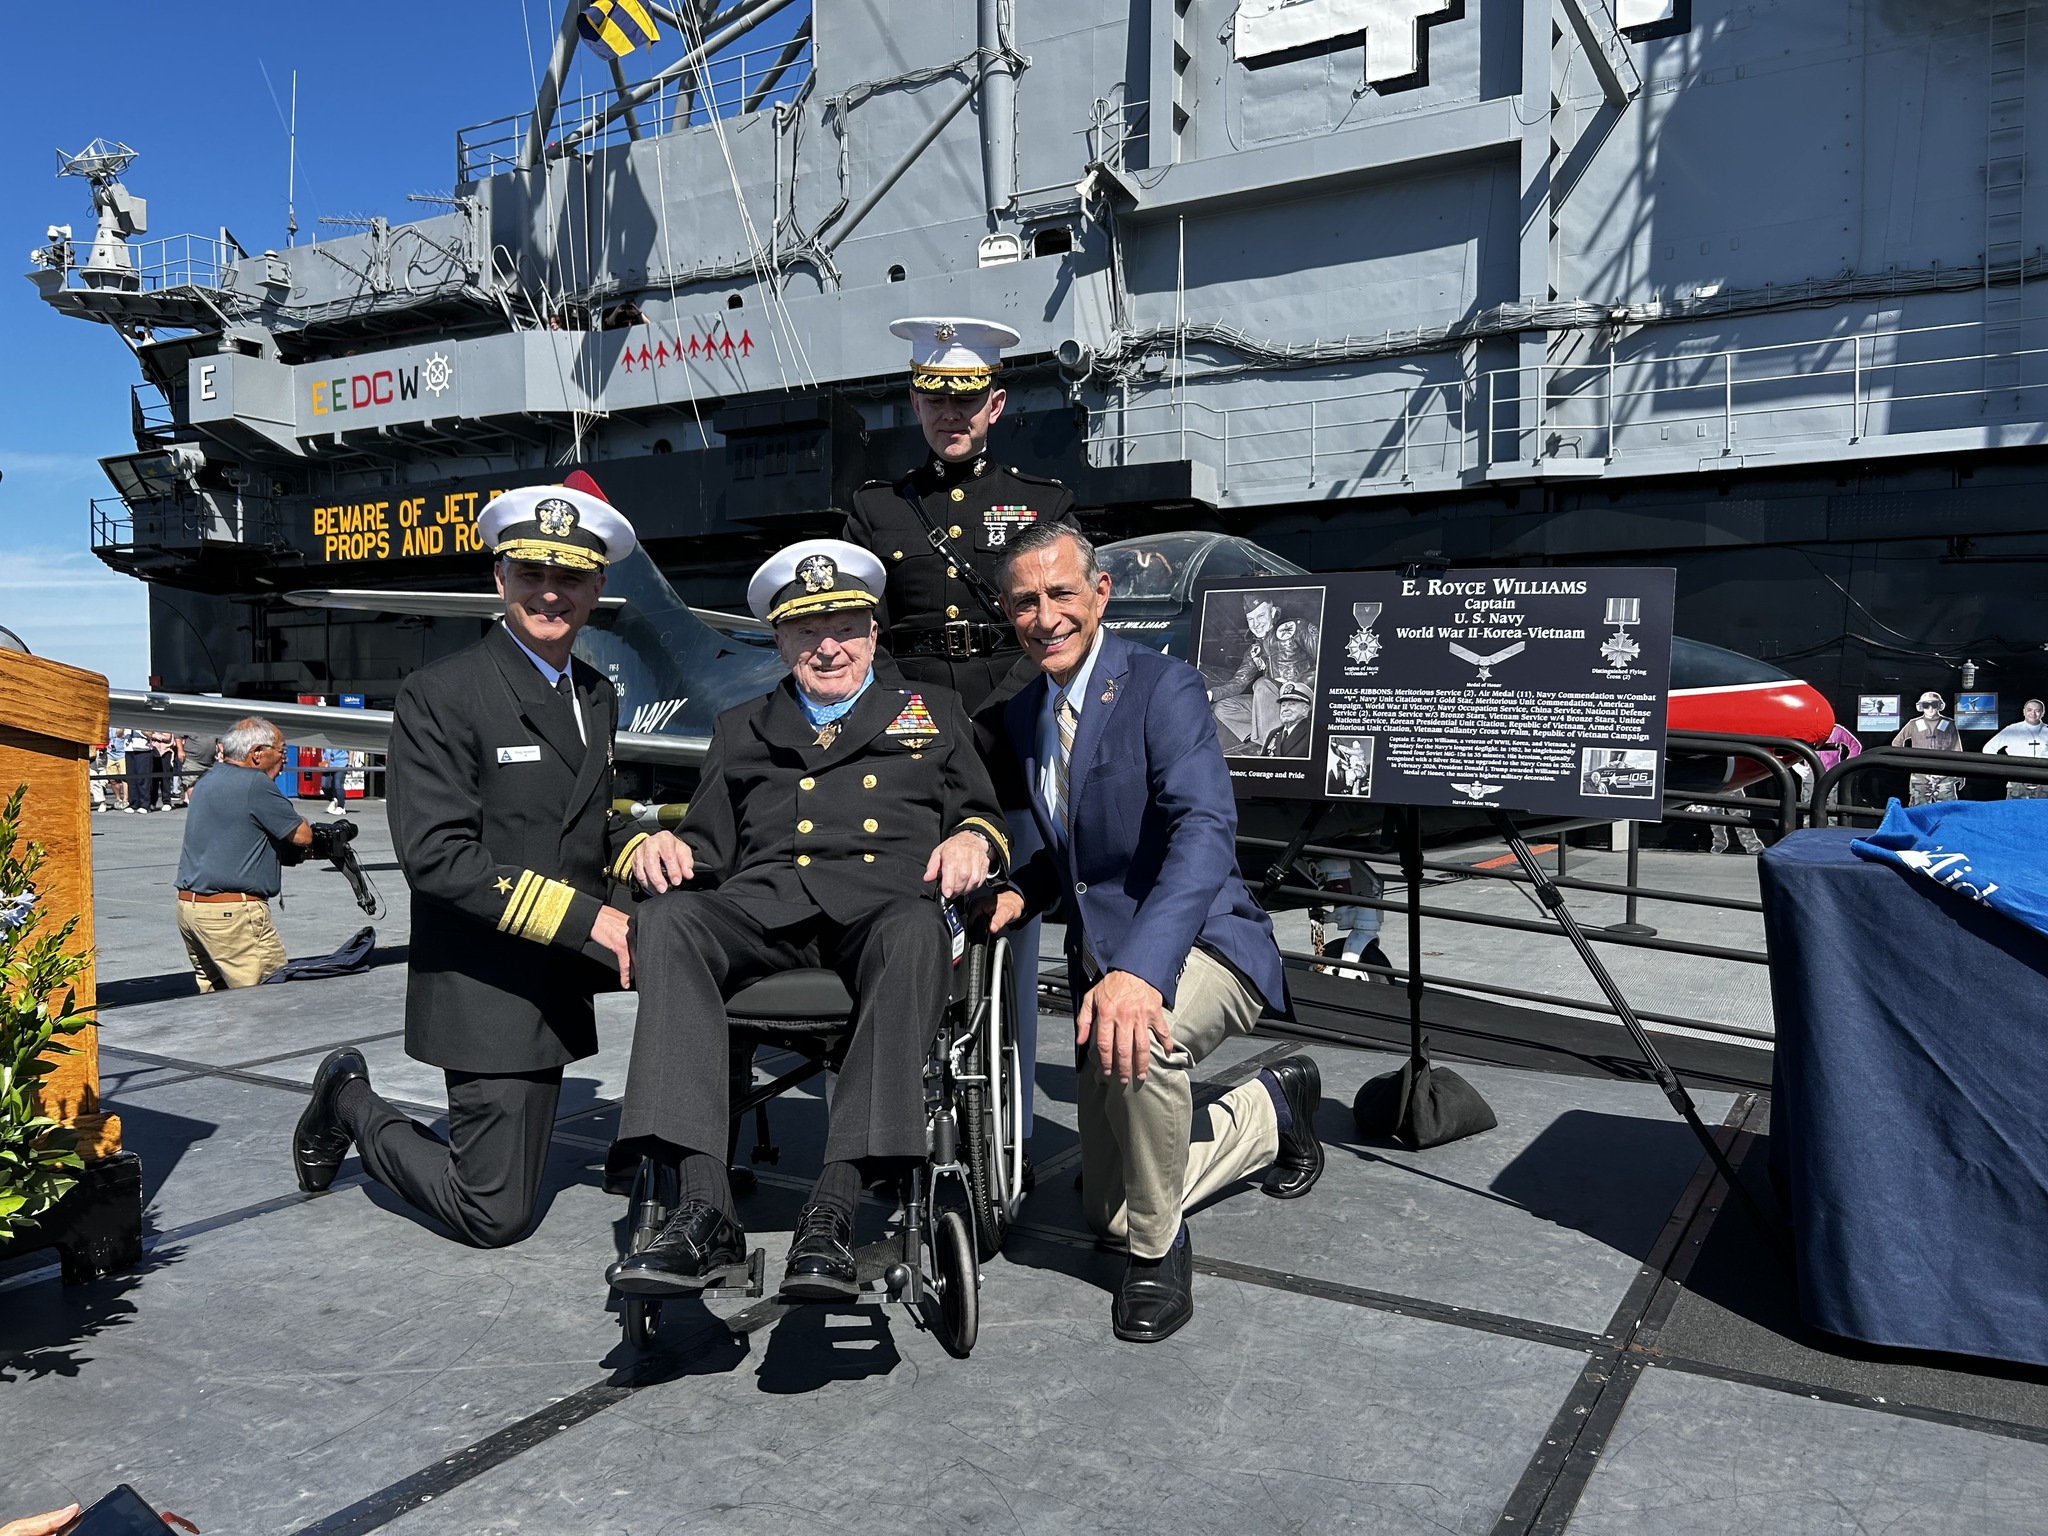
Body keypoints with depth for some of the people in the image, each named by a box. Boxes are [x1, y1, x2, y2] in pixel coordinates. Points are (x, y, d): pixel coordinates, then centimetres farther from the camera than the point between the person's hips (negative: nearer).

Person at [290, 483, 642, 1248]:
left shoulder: (597, 695, 9)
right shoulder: (438, 695, -14)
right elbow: (435, 856, -21)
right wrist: (587, 919, -26)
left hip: (560, 983, 7)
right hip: (488, 991, -7)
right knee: (494, 1214, -1)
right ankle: (352, 1104, 23)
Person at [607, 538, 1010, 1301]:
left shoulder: (933, 712, 27)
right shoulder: (741, 729, 31)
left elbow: (983, 812, 20)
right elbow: (710, 842, 26)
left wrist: (975, 838, -4)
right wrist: (661, 844, 3)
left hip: (885, 901, -1)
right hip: (764, 905, 2)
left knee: (914, 935, -40)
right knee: (667, 919, -32)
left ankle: (833, 1208, -43)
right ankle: (705, 1209, -39)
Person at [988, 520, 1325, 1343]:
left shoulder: (1164, 688, -16)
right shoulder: (1022, 716, 6)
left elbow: (1205, 833, -32)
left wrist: (1141, 969, -46)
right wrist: (1018, 893, -5)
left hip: (1199, 942, -7)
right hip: (1101, 963, 7)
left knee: (1139, 1038, -42)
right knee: (1106, 1212, 10)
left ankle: (1160, 1248, -13)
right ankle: (1274, 1105, 35)